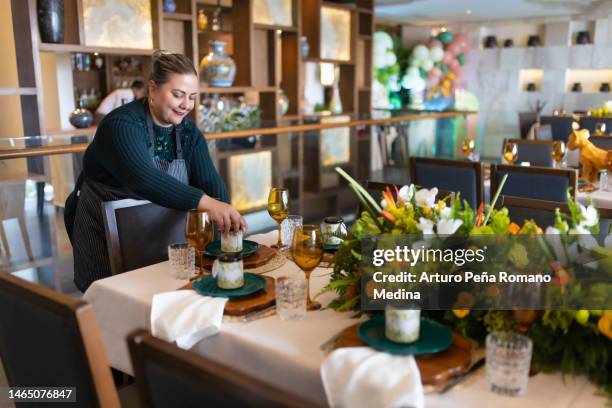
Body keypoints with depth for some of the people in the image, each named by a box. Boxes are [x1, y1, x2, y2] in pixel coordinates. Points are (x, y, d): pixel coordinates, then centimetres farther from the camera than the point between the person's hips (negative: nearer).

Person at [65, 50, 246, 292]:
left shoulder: (189, 133, 0)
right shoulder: (122, 125, -21)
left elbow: (209, 180, -11)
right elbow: (143, 178, -38)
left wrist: (225, 219, -32)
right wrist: (206, 203, -50)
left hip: (161, 240, 6)